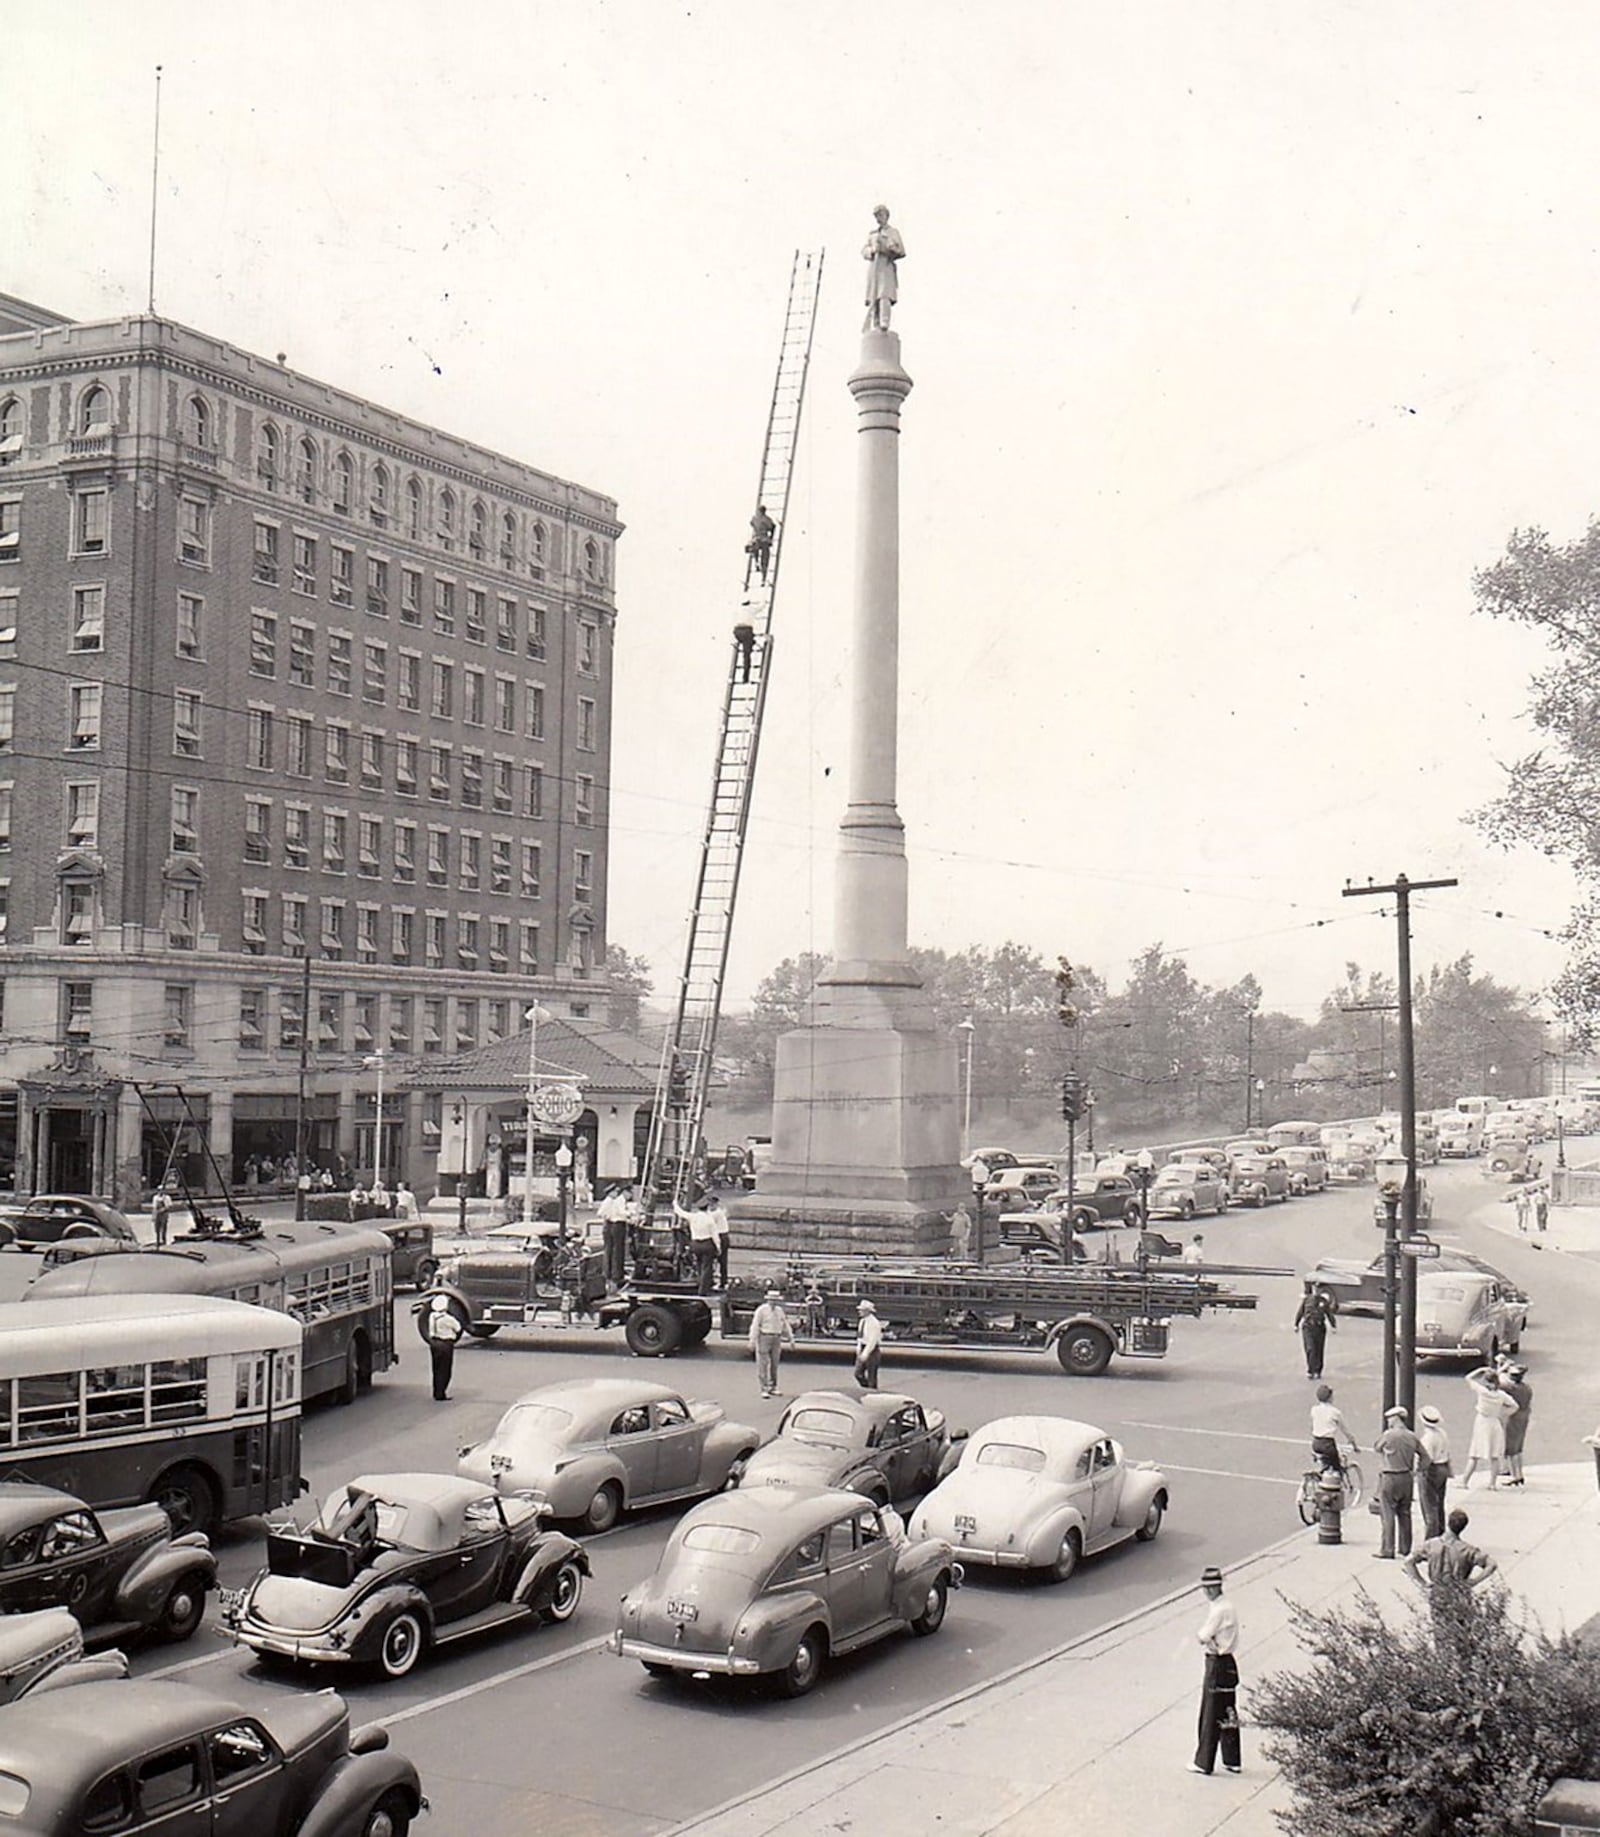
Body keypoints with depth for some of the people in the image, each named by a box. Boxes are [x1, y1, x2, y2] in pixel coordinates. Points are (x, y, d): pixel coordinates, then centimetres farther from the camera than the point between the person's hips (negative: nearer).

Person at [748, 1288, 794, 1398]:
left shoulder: (780, 1311, 11)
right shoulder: (761, 1310, -7)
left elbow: (786, 1326, 16)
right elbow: (755, 1326, -11)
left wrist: (791, 1339, 13)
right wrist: (752, 1341, -16)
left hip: (776, 1339, 6)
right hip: (764, 1339, -6)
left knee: (774, 1364, 9)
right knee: (763, 1364, -6)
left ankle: (772, 1388, 19)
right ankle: (764, 1389, -6)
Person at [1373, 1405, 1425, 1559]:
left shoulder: (1388, 1435, -14)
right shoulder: (1411, 1437, 3)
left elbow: (1376, 1448, 0)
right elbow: (1423, 1455, 11)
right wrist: (1416, 1470, 22)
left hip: (1389, 1478, -6)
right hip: (1407, 1477, 6)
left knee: (1388, 1514, -1)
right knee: (1404, 1513, 14)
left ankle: (1387, 1549, -1)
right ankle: (1405, 1548, 21)